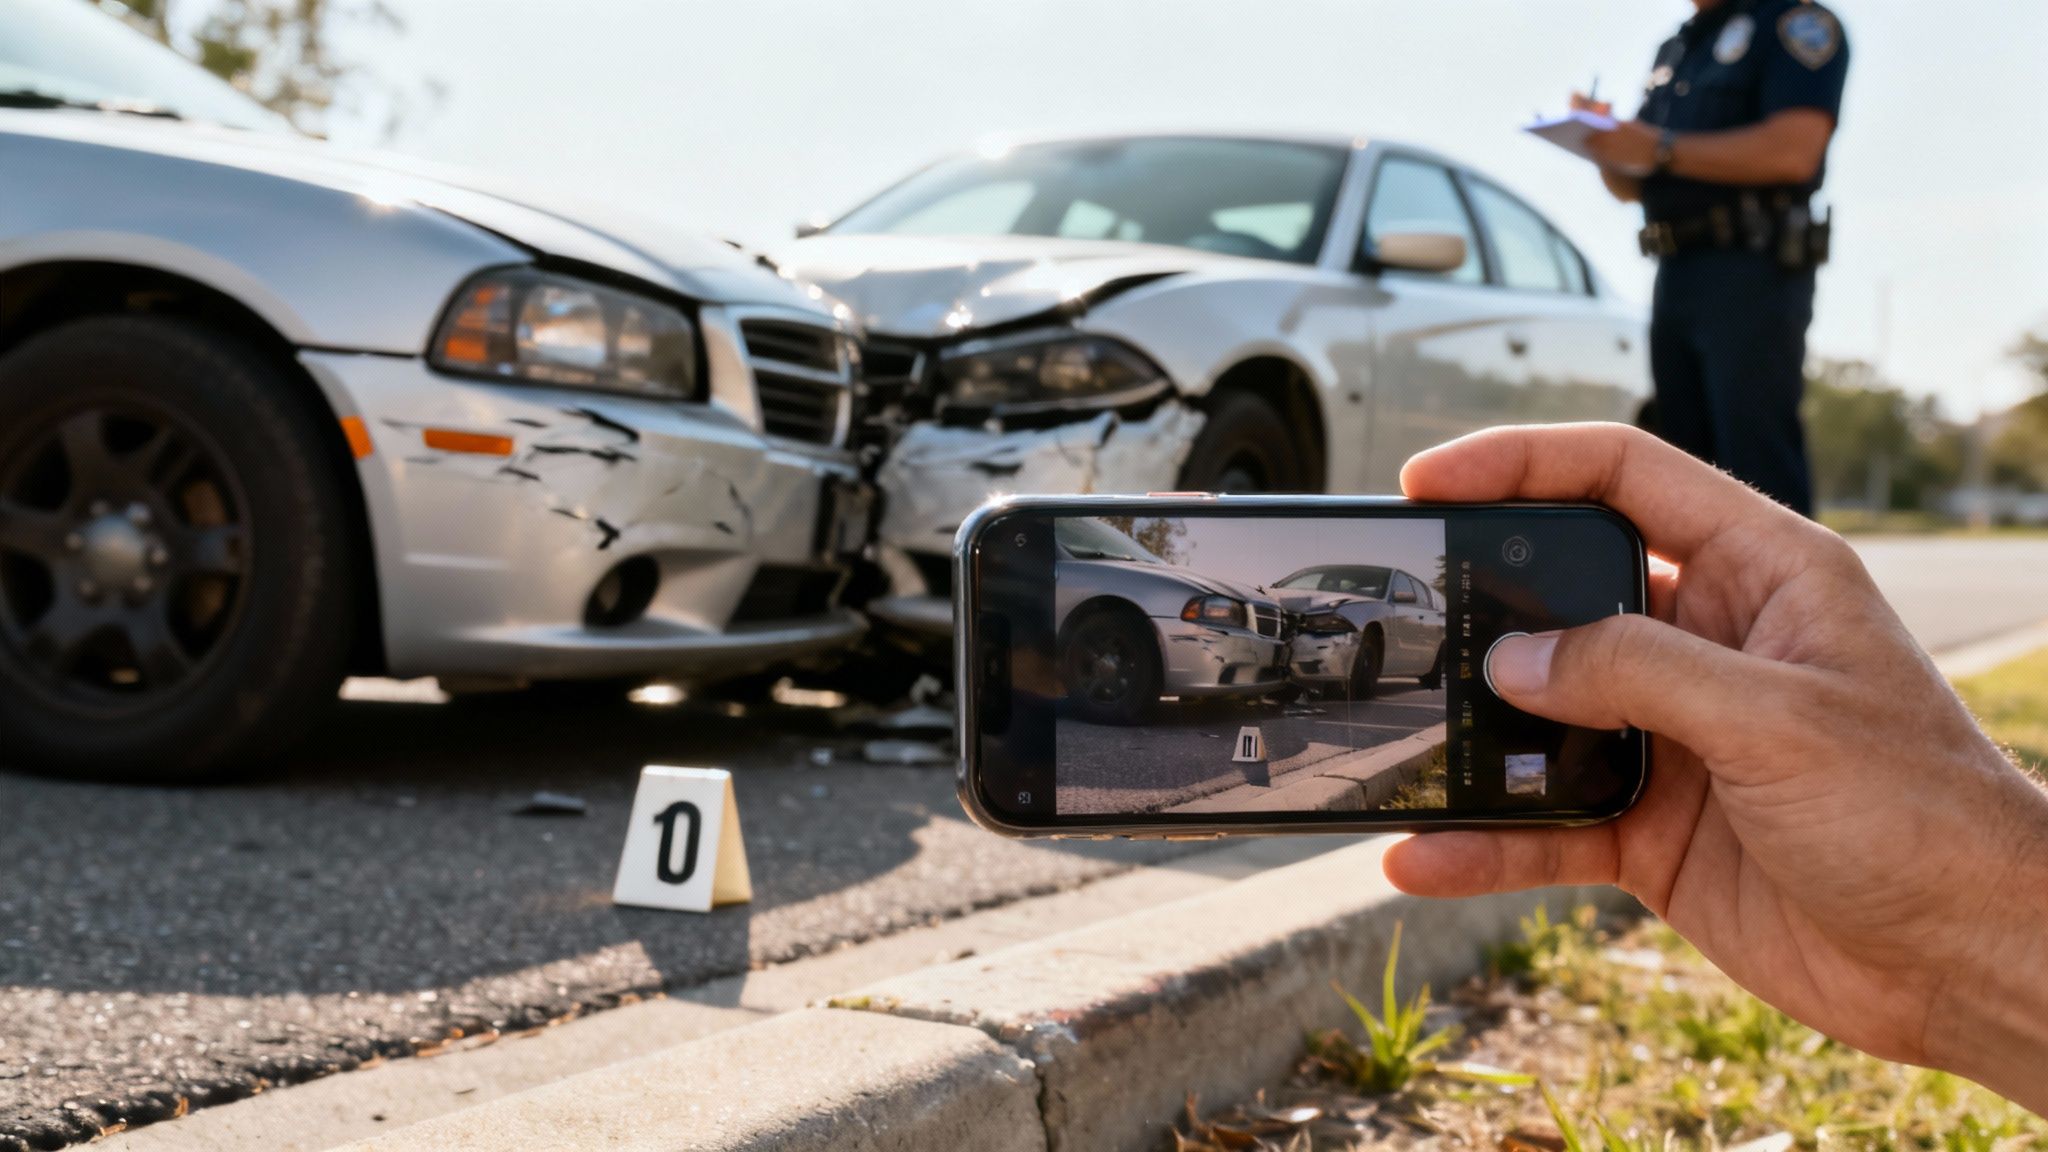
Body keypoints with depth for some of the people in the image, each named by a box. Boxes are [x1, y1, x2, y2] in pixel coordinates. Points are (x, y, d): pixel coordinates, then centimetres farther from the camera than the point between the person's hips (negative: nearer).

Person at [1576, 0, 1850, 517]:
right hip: (1676, 276, 8)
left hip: (1751, 274, -8)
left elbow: (1792, 149, -17)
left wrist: (1662, 149, -17)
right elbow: (1633, 185, 24)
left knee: (1759, 467, -12)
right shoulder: (1674, 49, 23)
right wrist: (1607, 143, 2)